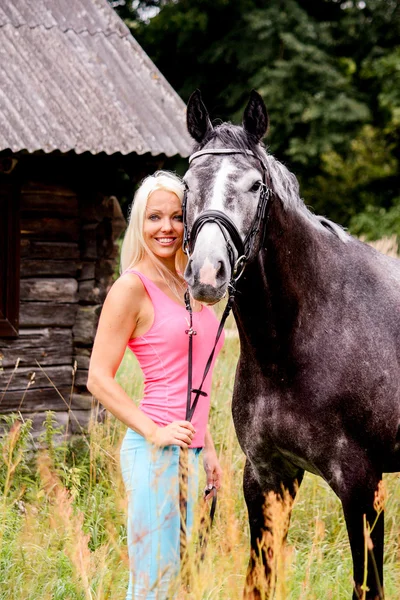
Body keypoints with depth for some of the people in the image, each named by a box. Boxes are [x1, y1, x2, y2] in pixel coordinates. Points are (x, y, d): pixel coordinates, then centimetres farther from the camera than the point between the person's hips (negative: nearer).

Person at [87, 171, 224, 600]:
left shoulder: (188, 286, 14)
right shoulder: (133, 287, -9)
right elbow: (98, 379, -12)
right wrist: (154, 432, -20)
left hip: (191, 449, 8)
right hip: (156, 452, -8)